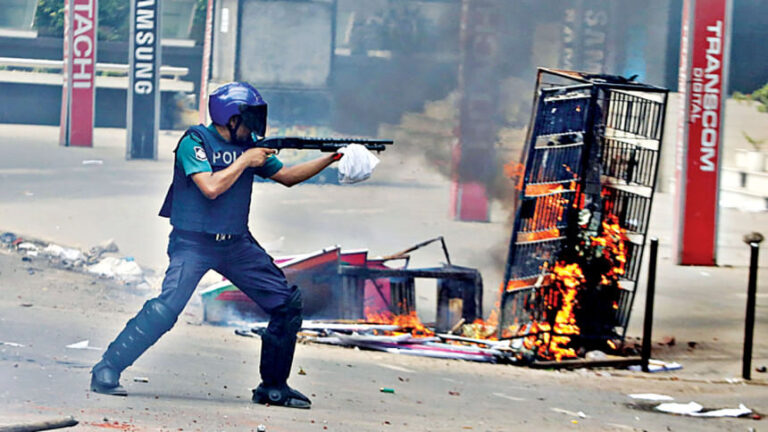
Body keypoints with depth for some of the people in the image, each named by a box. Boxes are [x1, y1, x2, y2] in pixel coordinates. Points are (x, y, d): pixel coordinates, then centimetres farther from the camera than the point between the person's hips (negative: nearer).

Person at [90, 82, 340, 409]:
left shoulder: (248, 145, 9)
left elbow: (287, 176, 16)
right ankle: (106, 371, -16)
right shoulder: (194, 143, -11)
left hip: (236, 245, 7)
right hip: (193, 244, -7)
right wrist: (244, 161, -14)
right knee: (167, 306, -25)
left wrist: (332, 158, 8)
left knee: (287, 304, 1)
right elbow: (211, 187, -24)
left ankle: (273, 387, 12)